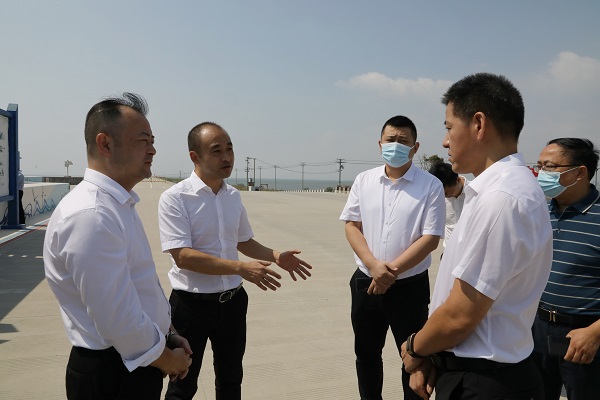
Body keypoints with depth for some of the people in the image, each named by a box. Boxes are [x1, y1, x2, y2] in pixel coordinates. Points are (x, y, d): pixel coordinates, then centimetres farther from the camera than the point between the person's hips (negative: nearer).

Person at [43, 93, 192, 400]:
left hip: (138, 366, 9)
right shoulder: (90, 215, -25)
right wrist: (167, 359, -11)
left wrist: (167, 338, 7)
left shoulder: (118, 205, 7)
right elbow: (117, 319, -26)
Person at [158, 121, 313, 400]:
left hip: (232, 301, 5)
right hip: (192, 303, -5)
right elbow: (182, 256, -24)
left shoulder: (234, 196, 2)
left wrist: (276, 256, -1)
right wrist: (241, 268, -29)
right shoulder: (175, 198, -17)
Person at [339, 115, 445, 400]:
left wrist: (392, 270, -16)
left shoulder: (431, 185, -7)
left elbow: (430, 238, -11)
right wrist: (374, 265, -14)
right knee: (366, 354, 19)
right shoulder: (364, 180, 2)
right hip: (366, 281, 4)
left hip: (410, 286, -3)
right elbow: (351, 225, 0)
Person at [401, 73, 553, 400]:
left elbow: (460, 316, -23)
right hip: (462, 368, 8)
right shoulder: (499, 188, 5)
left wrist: (414, 349, -4)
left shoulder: (502, 198, -25)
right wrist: (429, 356, 5)